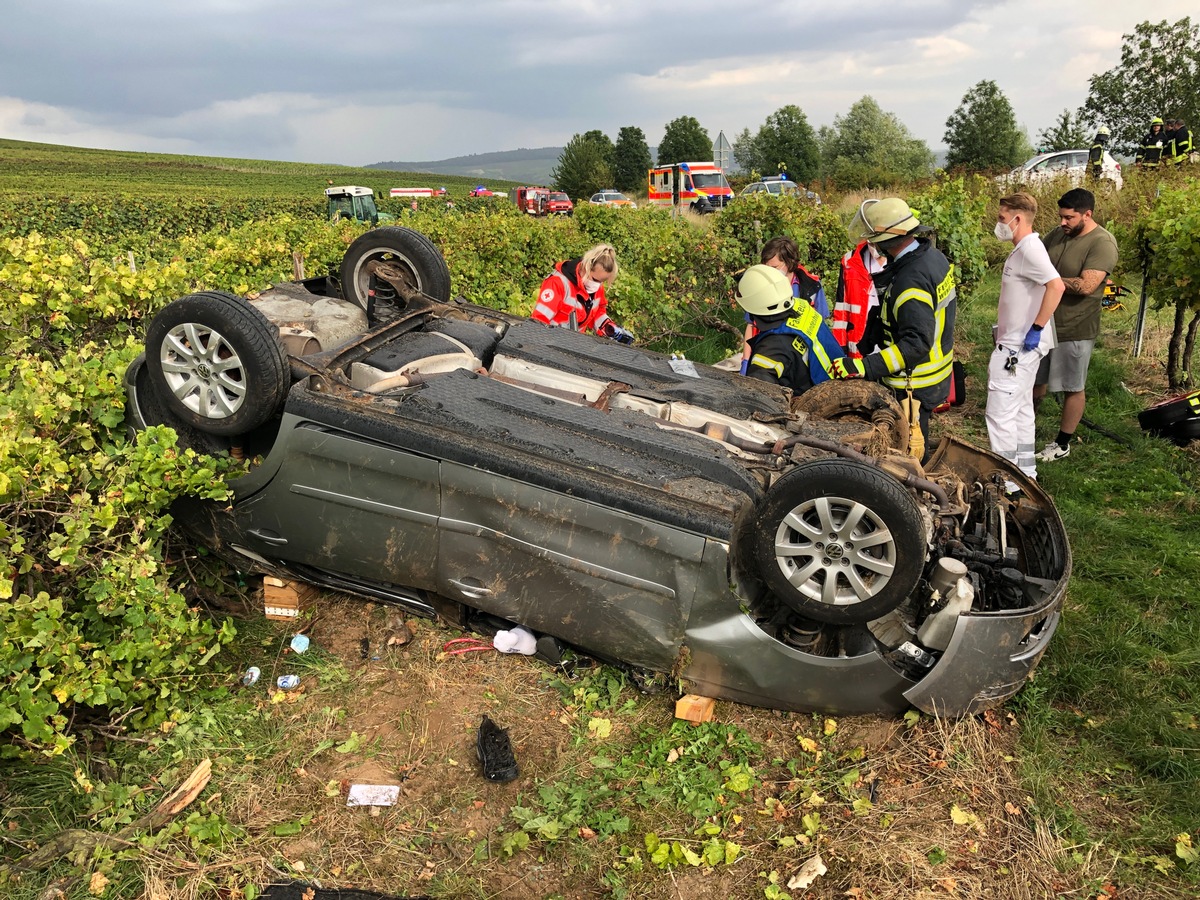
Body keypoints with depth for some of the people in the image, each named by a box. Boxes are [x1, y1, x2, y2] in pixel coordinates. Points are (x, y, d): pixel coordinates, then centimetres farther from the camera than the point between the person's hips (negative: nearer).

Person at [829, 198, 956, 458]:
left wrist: (865, 367, -37)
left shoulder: (911, 281, -30)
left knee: (908, 450, 3)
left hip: (913, 386, -10)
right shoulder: (932, 255, 2)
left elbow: (916, 344, -33)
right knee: (919, 445, 24)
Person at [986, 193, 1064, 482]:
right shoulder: (1023, 249, 13)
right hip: (1015, 344, 11)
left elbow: (1056, 286, -31)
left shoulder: (1030, 248, -18)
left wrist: (1037, 328, -28)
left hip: (1020, 346, -11)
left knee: (1000, 413, -7)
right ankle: (1025, 471, 28)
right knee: (1020, 409, 17)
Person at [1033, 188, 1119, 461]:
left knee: (1072, 388, 7)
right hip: (1044, 321, 7)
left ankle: (1063, 444, 19)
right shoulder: (1058, 234, 3)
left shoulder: (1102, 243, -18)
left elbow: (1086, 286, -27)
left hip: (1075, 329, -7)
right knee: (1037, 378, 19)